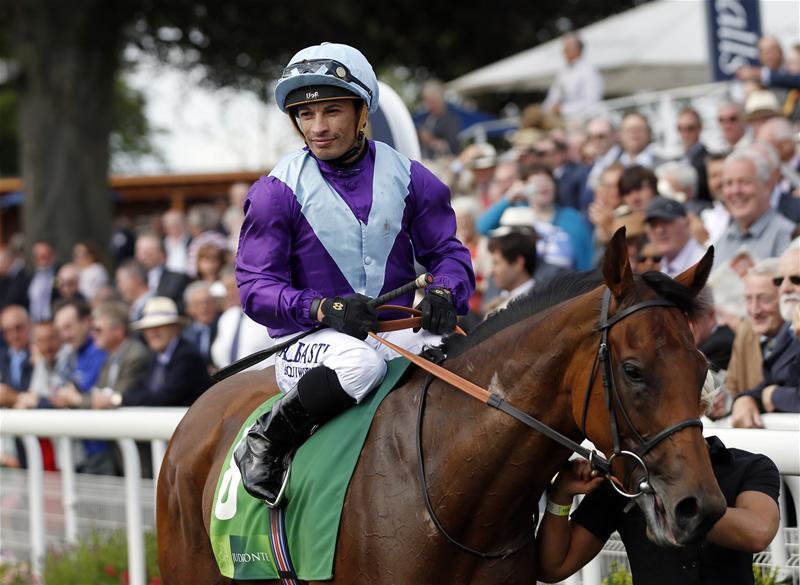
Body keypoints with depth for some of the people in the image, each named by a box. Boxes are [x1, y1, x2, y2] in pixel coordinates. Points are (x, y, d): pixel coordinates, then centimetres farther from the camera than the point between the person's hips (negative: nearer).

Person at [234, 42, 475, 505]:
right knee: (358, 362, -39)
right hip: (309, 340, -3)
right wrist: (325, 309, -24)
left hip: (400, 330, 3)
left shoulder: (408, 178, 6)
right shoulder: (276, 192, -2)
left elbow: (448, 253, 6)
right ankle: (268, 441, -17)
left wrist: (444, 294, -19)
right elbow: (257, 287, -6)